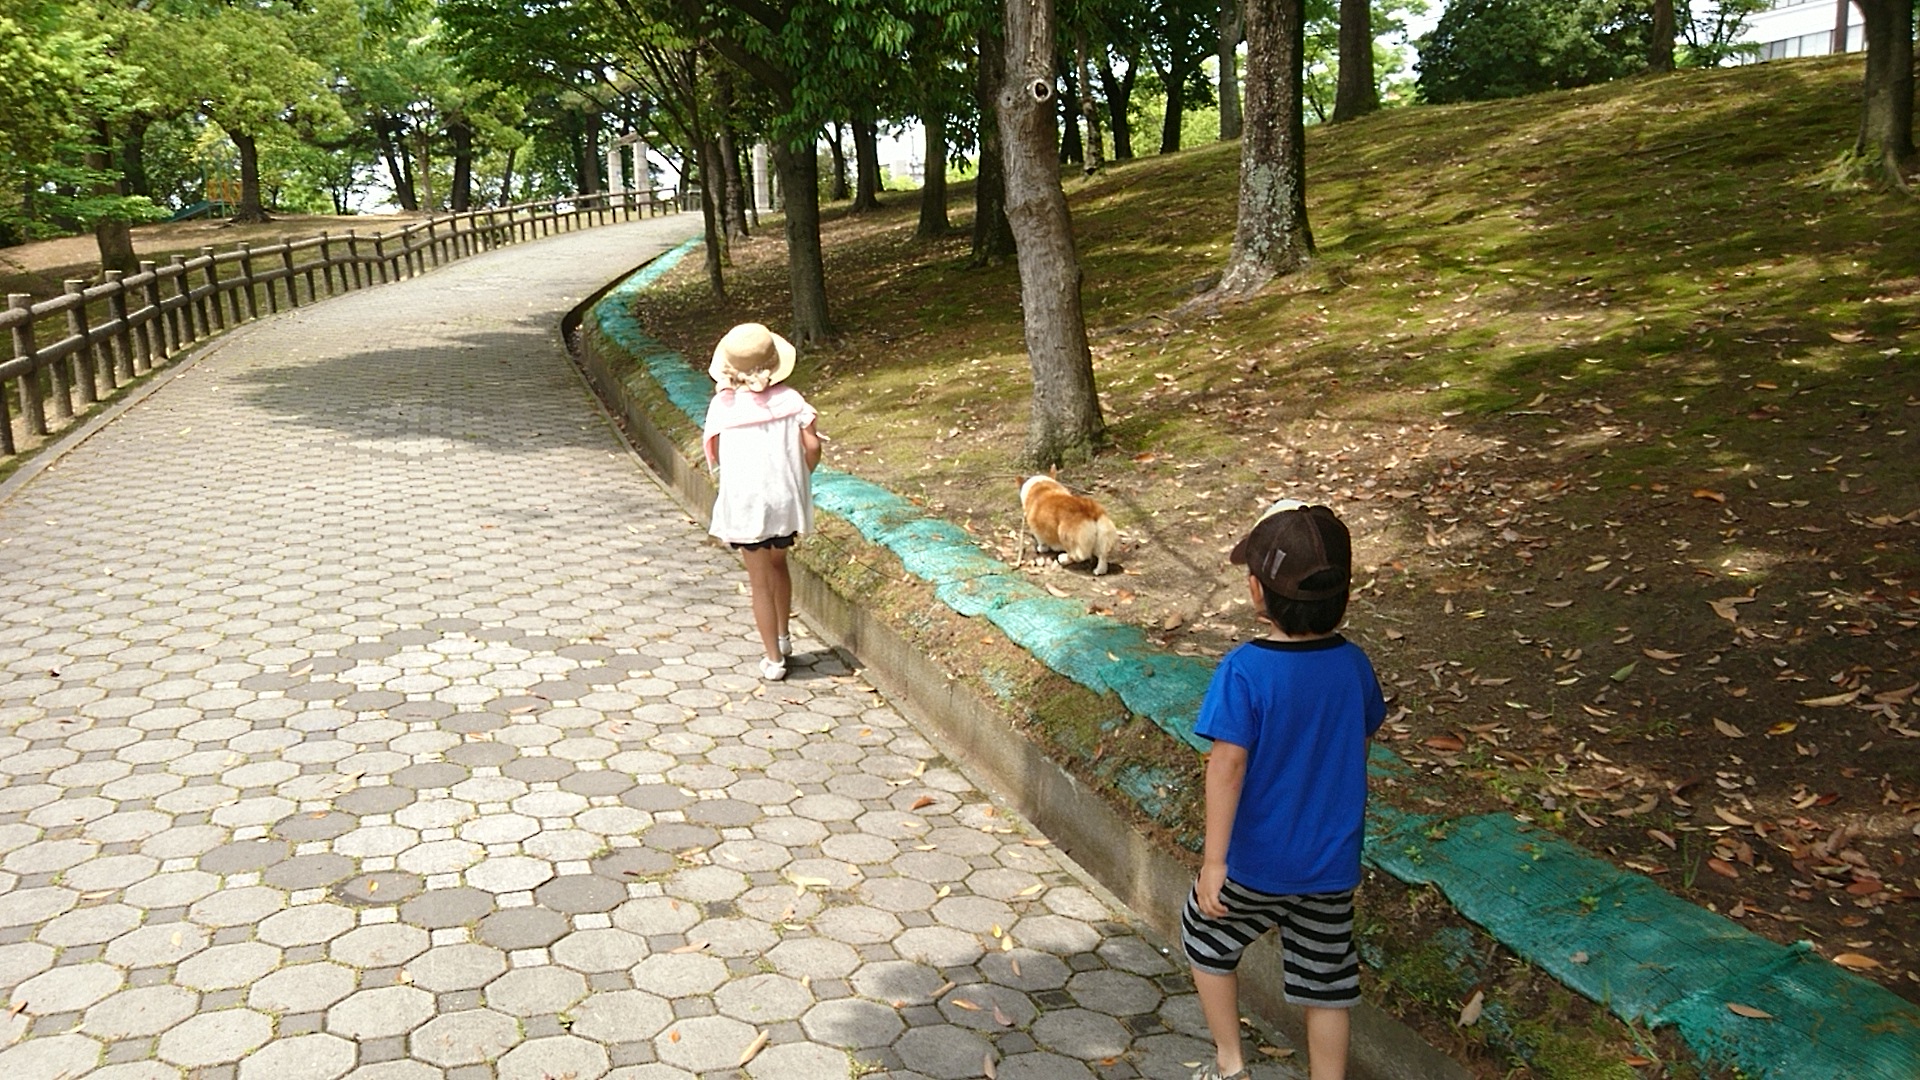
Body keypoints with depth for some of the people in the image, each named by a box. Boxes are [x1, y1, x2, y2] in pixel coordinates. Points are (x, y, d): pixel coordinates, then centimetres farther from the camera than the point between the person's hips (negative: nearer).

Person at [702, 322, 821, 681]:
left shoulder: (722, 406, -10)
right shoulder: (790, 399, -6)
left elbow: (714, 454, 0)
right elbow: (812, 446, -10)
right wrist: (799, 477, 10)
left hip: (745, 505, -3)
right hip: (786, 500, 3)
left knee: (760, 581, 7)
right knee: (778, 565, 27)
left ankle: (773, 659, 13)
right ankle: (783, 637, 42)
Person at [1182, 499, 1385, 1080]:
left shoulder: (1244, 671, -22)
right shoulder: (1353, 665, -7)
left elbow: (1228, 764, -24)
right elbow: (1359, 746, 8)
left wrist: (1214, 859, -20)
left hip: (1254, 862, -3)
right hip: (1332, 865, 4)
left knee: (1207, 940, 23)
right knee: (1327, 988, 15)